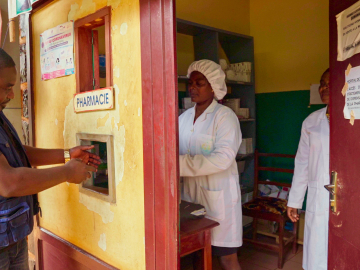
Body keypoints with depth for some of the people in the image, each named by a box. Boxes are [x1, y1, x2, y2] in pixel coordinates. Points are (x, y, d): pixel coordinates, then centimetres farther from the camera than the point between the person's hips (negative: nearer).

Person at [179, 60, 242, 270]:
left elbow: (223, 158, -23)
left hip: (218, 195, -5)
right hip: (190, 194, 5)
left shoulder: (225, 116, -10)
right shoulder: (184, 117, 8)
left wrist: (180, 164, -27)